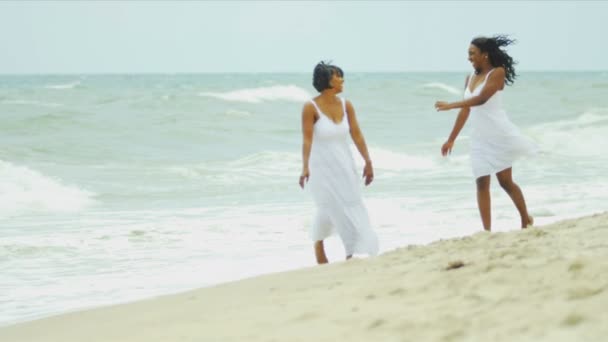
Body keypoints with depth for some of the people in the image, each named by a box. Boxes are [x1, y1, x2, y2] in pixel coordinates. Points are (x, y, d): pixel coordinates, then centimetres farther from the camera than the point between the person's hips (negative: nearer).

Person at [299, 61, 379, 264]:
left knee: (352, 208, 8)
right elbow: (307, 139, -21)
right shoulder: (311, 108, -15)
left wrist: (367, 161, 1)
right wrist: (305, 167, -31)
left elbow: (357, 135, 2)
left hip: (344, 166, 5)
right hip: (322, 167, -5)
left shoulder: (346, 105, 0)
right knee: (331, 209, -1)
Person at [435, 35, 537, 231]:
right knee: (481, 182, -1)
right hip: (479, 137, 6)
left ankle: (526, 219, 22)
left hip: (498, 134, -6)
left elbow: (482, 98, -23)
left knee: (505, 181, 1)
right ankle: (487, 231, -2)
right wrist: (451, 139, 13)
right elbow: (466, 109, 14)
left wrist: (450, 105, -26)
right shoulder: (470, 78, 10)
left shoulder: (498, 72, -10)